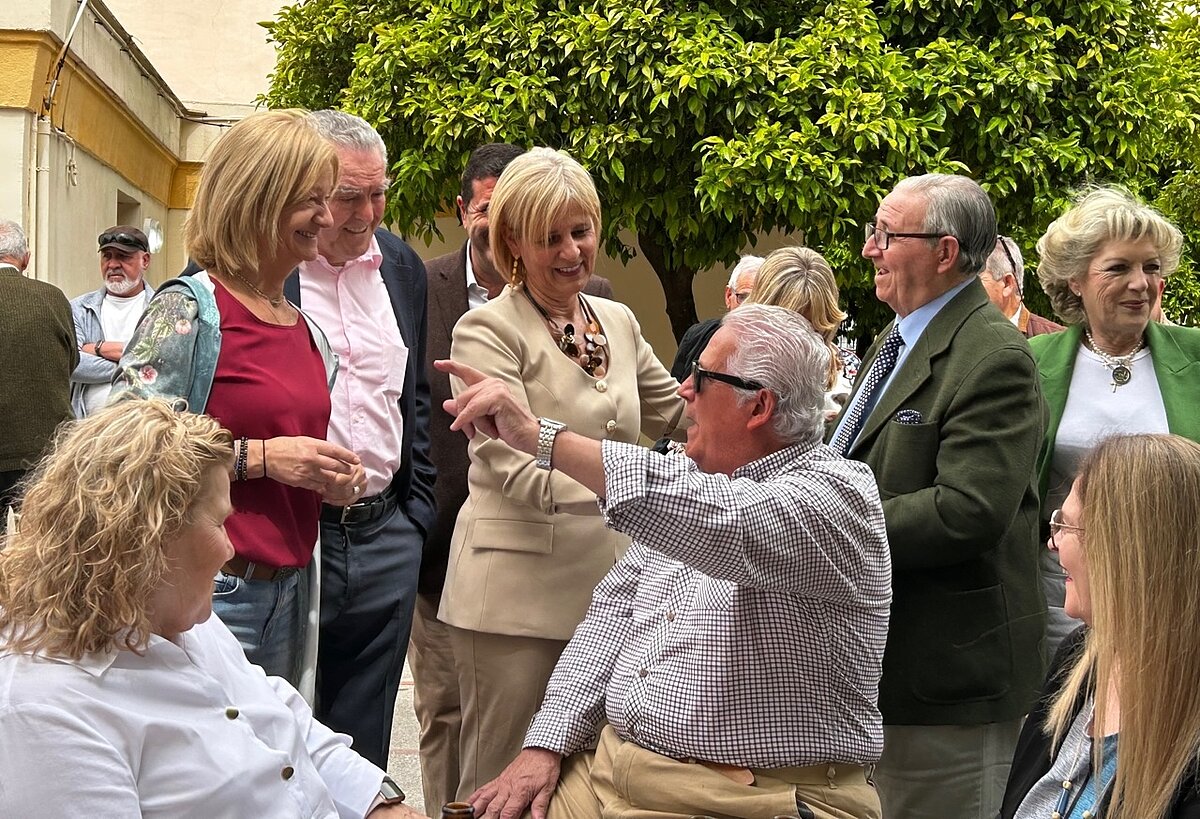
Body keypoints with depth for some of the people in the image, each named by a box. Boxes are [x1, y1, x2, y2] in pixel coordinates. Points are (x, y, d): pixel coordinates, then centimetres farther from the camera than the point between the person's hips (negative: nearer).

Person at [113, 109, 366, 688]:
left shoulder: (308, 331, 12)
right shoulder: (188, 310, -10)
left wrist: (329, 479, 4)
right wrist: (259, 456, -19)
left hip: (288, 591, 7)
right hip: (210, 590, -7)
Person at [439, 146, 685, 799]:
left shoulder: (618, 321, 12)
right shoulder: (487, 330, -7)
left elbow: (677, 415, 20)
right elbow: (514, 467, -18)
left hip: (608, 586, 6)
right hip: (519, 590, -5)